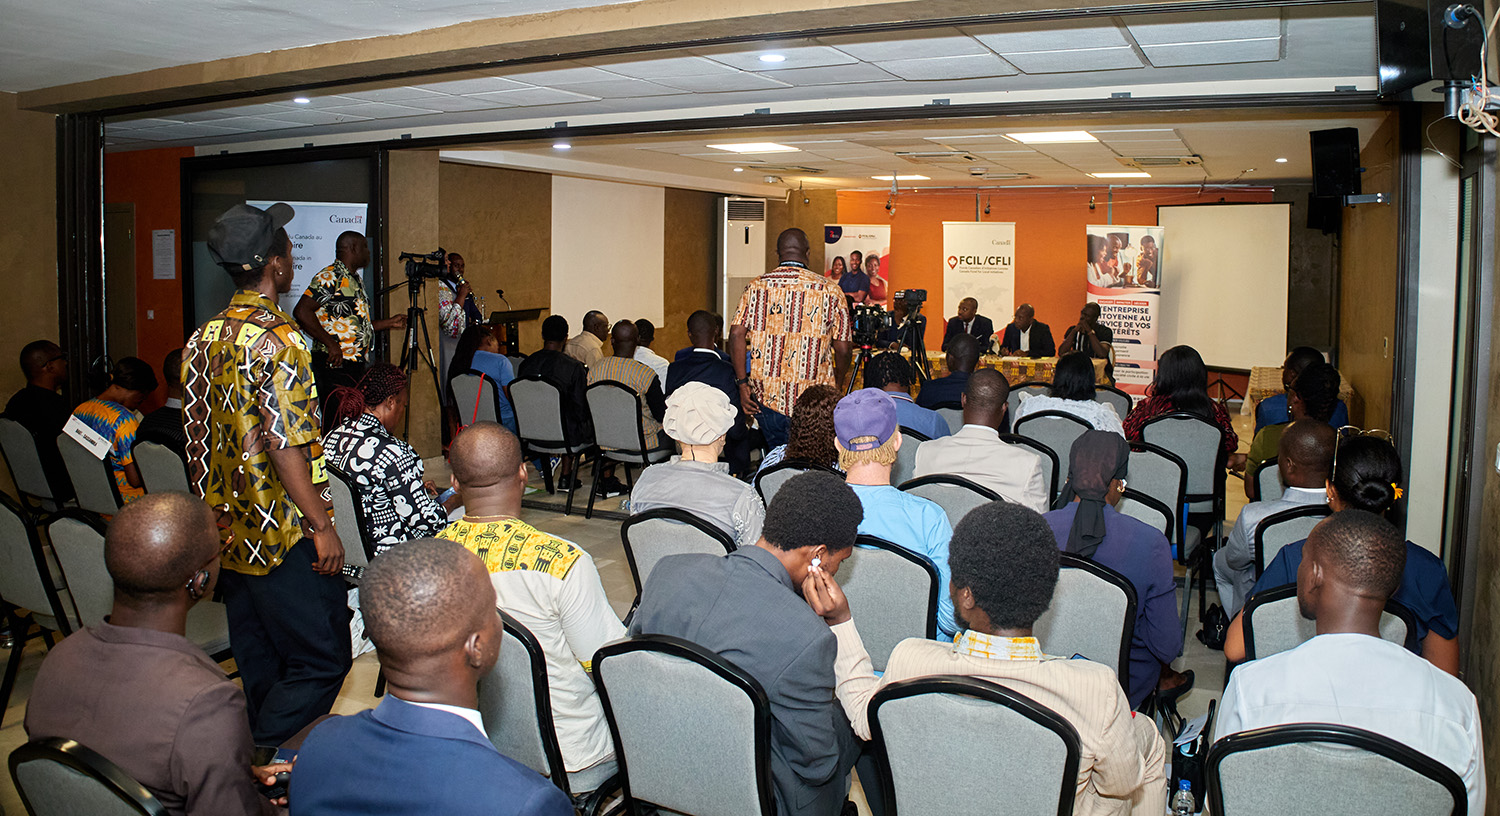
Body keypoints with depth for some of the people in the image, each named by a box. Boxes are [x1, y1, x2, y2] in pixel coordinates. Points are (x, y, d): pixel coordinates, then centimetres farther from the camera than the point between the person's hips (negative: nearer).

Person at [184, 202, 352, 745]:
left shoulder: (202, 339, 10)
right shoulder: (277, 340, -17)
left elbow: (199, 440, 15)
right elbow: (284, 447, -21)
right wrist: (322, 526, -16)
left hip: (228, 534, 9)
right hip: (281, 537, -9)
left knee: (260, 665, 16)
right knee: (323, 659, 0)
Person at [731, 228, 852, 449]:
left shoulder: (756, 287, 4)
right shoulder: (830, 290, 1)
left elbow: (736, 335, -6)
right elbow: (843, 348, 2)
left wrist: (742, 384, -2)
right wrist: (836, 387, 17)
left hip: (766, 395, 2)